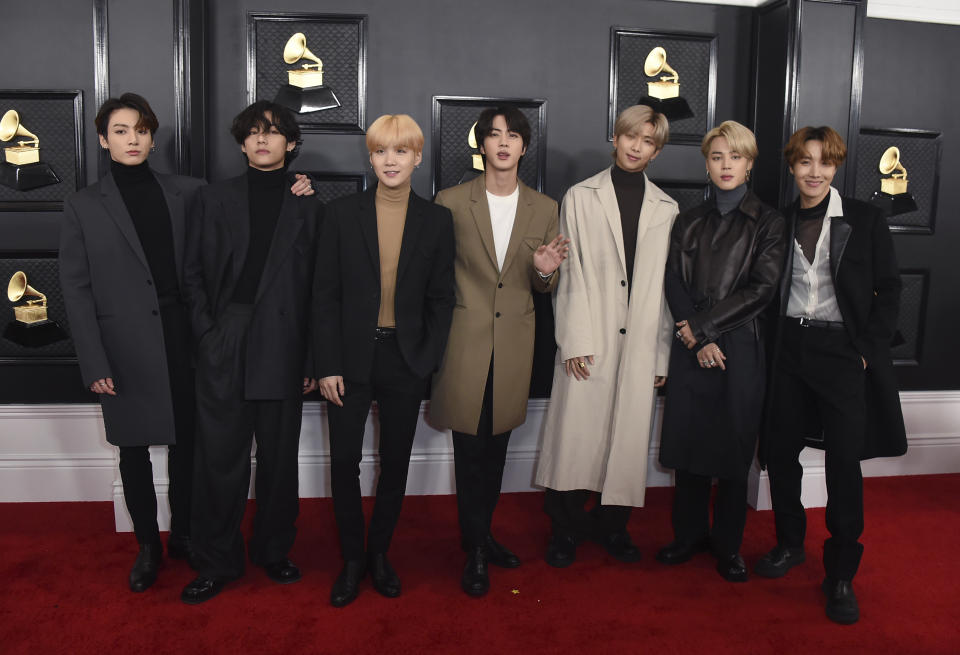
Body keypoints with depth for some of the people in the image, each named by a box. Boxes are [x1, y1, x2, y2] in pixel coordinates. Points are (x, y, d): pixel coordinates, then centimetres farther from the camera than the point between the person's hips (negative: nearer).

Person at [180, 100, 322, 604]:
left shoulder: (308, 208, 6)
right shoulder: (216, 198, 10)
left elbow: (317, 289, 3)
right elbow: (194, 272, 9)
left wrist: (312, 359, -2)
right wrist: (207, 332, -3)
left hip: (283, 351, 0)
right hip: (223, 350, 0)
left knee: (279, 457, 9)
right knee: (220, 458, 3)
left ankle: (273, 551, 27)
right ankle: (217, 563, 18)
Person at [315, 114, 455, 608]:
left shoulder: (436, 220, 2)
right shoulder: (343, 213, -1)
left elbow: (441, 299, 4)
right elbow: (326, 294, -1)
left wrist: (426, 361, -4)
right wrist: (328, 365, -7)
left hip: (405, 360, 1)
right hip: (351, 358, 0)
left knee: (396, 462, 11)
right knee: (344, 461, 4)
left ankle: (379, 552, 30)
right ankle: (352, 558, 23)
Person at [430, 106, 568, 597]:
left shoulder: (544, 209, 7)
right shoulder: (451, 202, -1)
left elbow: (545, 290, 10)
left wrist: (545, 271, -10)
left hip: (514, 345, 3)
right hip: (465, 343, -3)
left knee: (496, 444, 13)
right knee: (470, 446, 1)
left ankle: (482, 535, 30)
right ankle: (475, 551, 15)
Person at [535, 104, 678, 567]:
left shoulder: (666, 209, 11)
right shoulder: (581, 198, 5)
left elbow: (666, 285, 9)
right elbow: (572, 273, -1)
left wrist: (663, 353, 6)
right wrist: (575, 338, -9)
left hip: (640, 342, 2)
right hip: (590, 339, -2)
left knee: (629, 433, 5)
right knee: (576, 430, -2)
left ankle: (613, 524, 22)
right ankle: (567, 526, 14)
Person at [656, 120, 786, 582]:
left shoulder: (767, 222, 3)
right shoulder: (689, 222, 11)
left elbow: (762, 288, -6)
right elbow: (674, 283, 3)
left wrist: (704, 325, -9)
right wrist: (698, 338, -10)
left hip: (740, 348, -2)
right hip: (691, 348, 3)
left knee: (734, 446, 3)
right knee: (688, 441, 6)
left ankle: (728, 544, 18)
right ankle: (689, 535, 22)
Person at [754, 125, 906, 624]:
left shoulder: (864, 219, 0)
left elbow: (889, 289, 1)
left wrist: (868, 350, -6)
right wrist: (773, 343, 1)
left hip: (844, 350, -3)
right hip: (790, 349, 3)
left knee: (844, 461, -4)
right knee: (779, 451, 7)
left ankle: (841, 575, 10)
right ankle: (789, 544, 30)